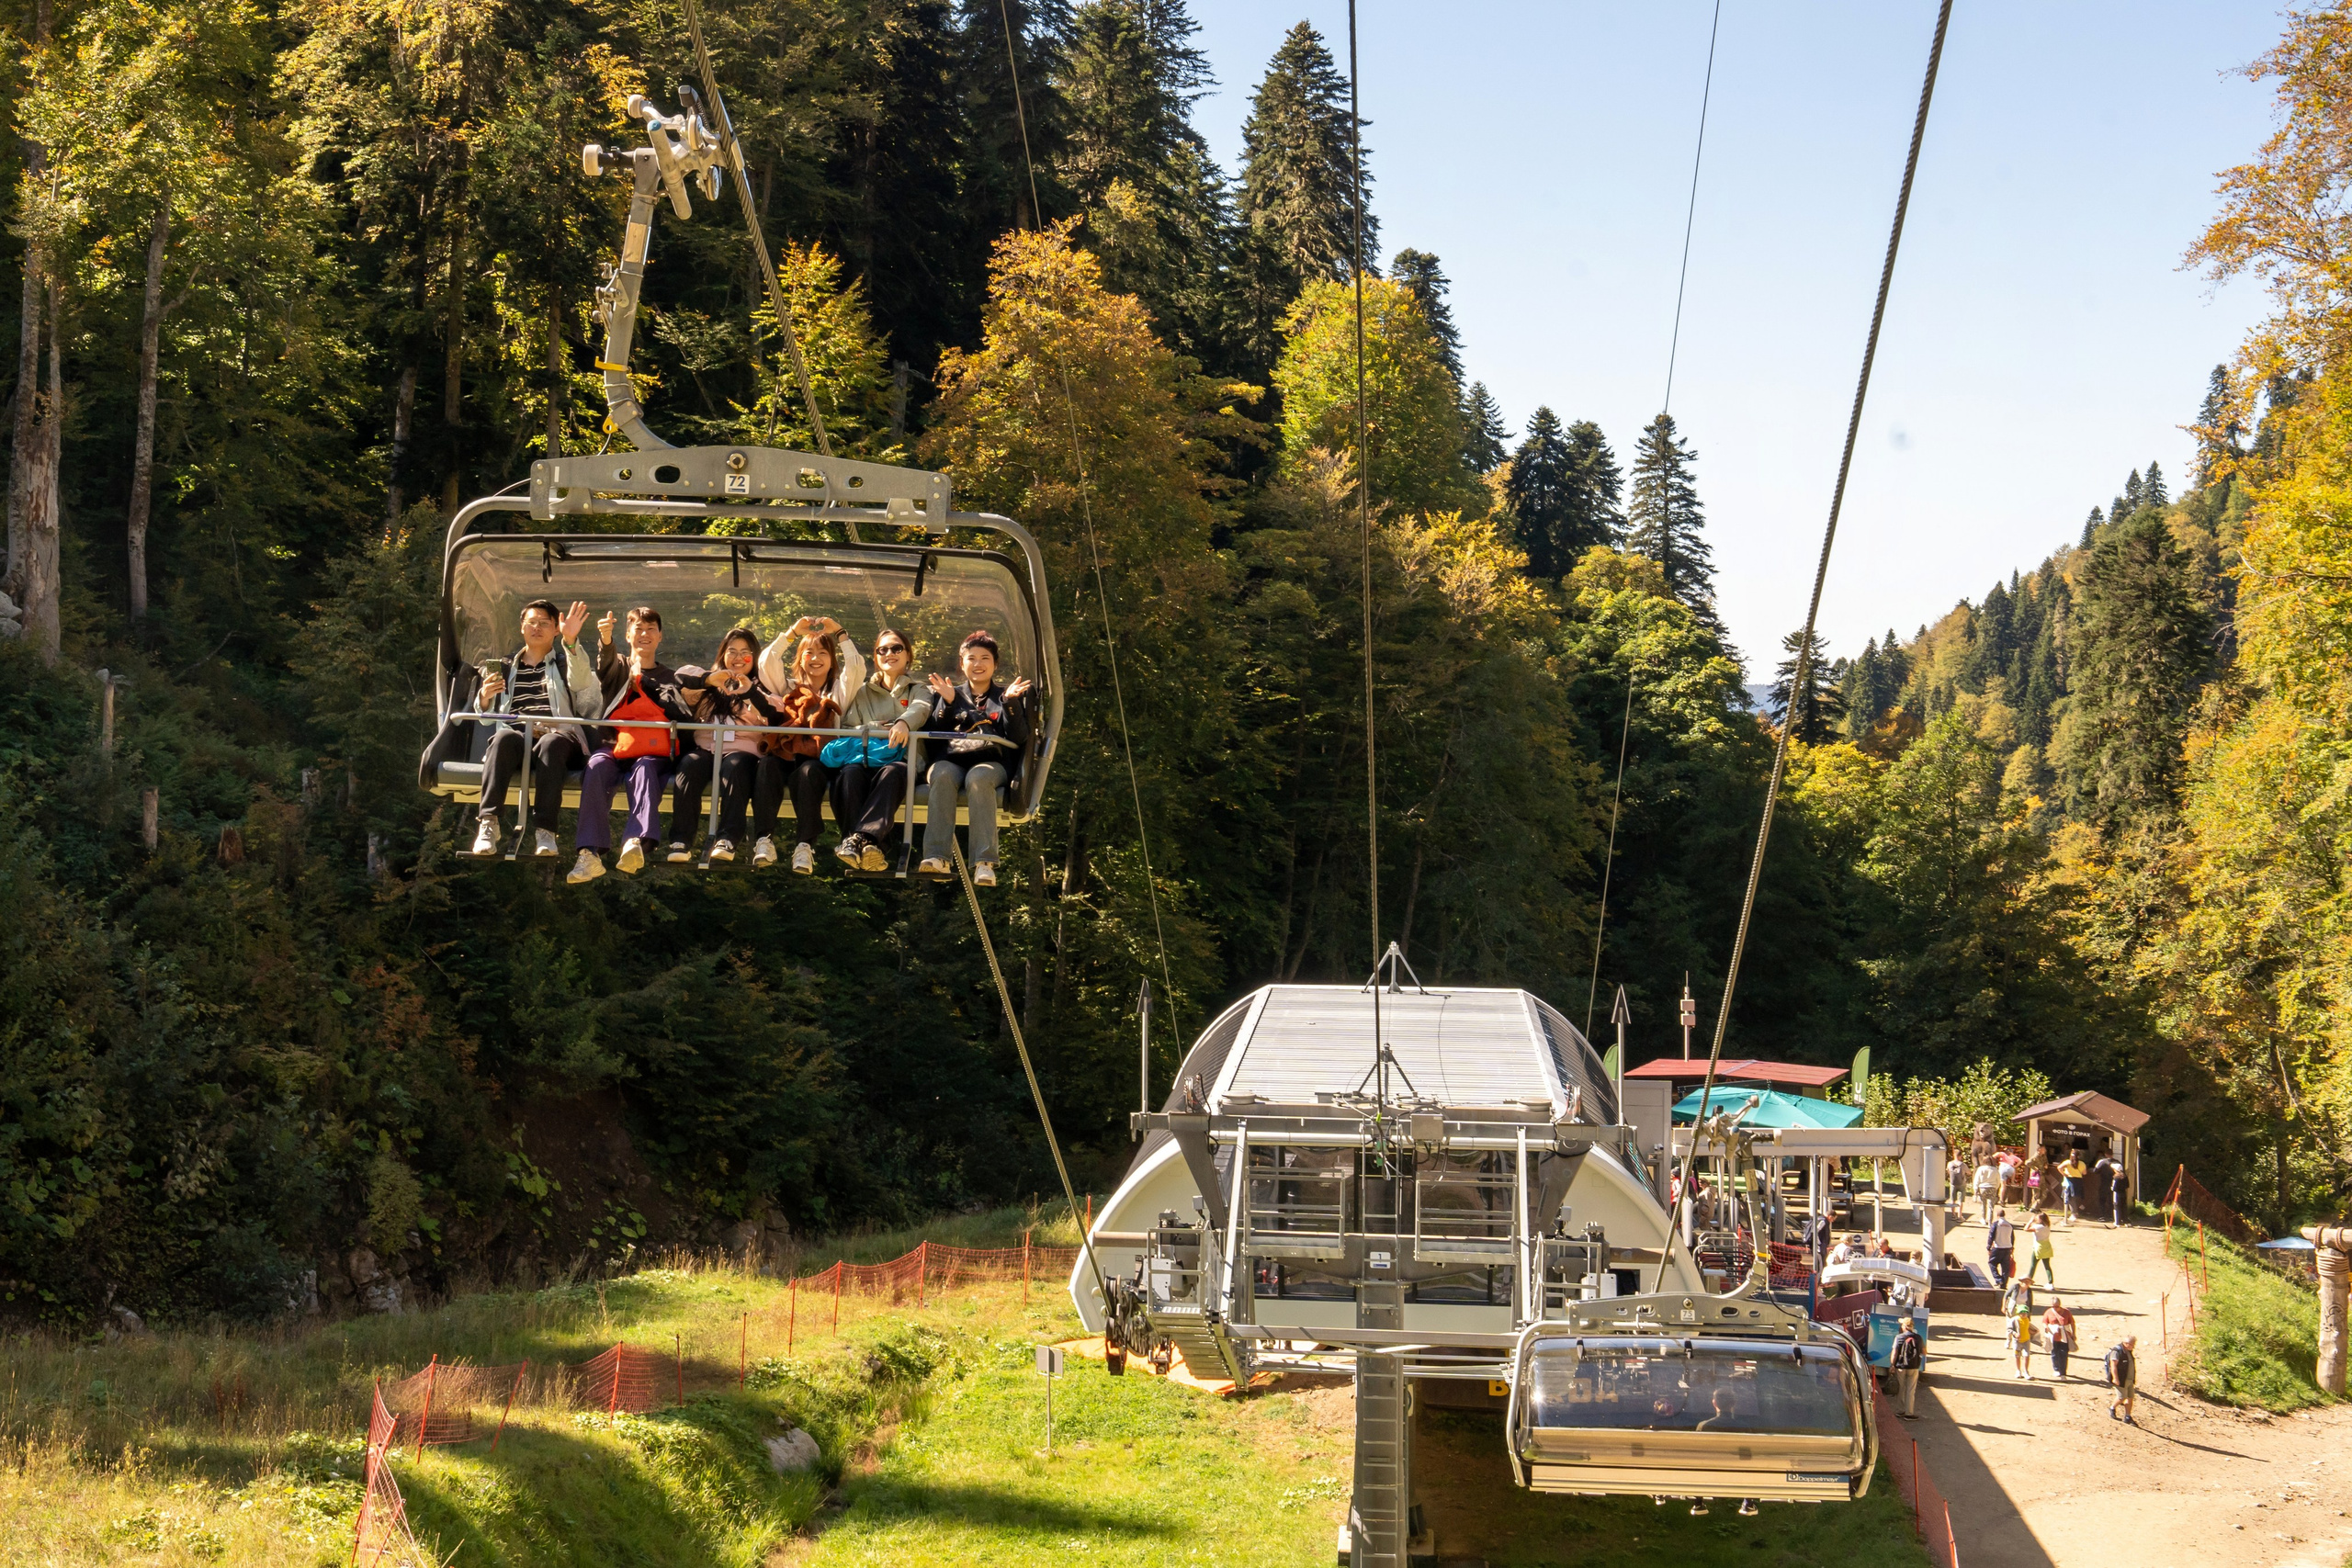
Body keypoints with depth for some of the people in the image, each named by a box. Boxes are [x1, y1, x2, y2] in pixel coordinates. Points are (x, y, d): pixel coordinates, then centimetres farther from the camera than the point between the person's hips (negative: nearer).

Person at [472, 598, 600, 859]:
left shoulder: (565, 663, 24)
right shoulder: (505, 669, 29)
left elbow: (582, 685, -2)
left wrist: (571, 642, -16)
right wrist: (485, 698, -1)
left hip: (558, 737, -1)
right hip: (517, 737, 1)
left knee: (551, 743, -38)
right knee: (504, 736, -35)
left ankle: (544, 831, -46)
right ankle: (488, 823, -44)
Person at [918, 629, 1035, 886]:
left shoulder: (1008, 696, 22)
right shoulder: (951, 694, 25)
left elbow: (1019, 739, 7)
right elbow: (931, 737, 12)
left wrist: (1010, 703, -5)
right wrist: (947, 703, -1)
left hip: (992, 762, -1)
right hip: (951, 760, 1)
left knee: (978, 778, -38)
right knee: (942, 776, -36)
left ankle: (984, 863, -49)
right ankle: (937, 858, -46)